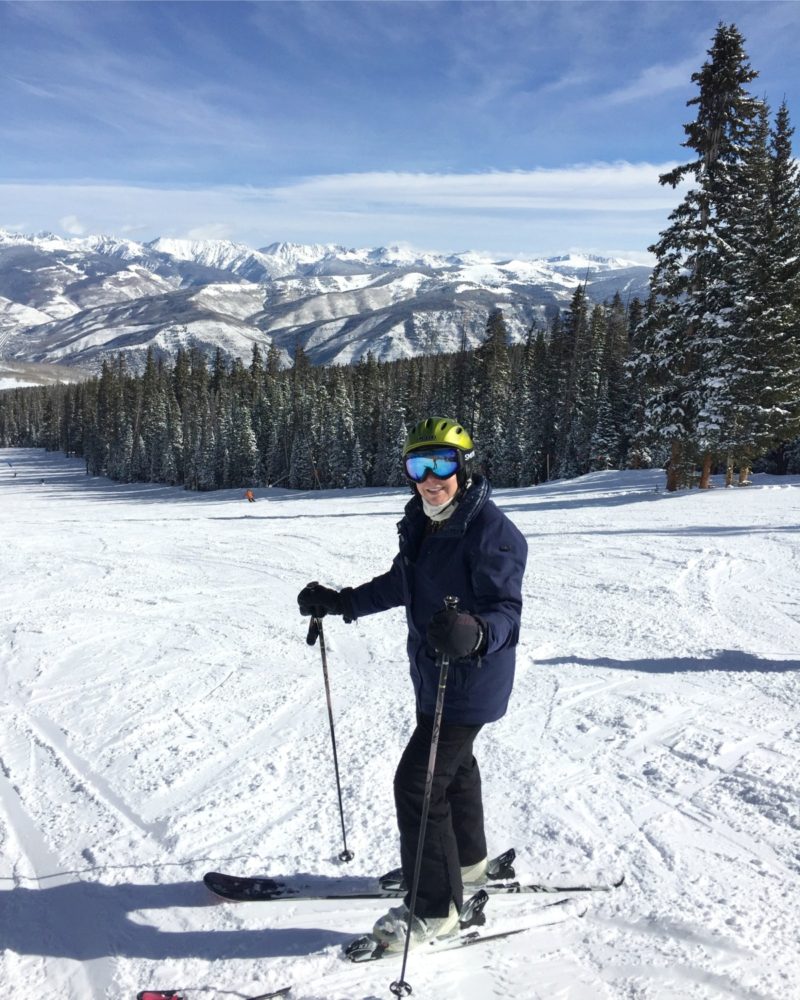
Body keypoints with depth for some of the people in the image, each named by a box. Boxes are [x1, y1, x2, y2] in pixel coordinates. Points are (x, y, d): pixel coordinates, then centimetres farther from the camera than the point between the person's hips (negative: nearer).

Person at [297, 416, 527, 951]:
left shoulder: (491, 530, -24)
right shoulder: (421, 522, 2)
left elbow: (507, 608, -28)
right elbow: (401, 583, 15)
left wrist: (475, 633, -49)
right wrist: (340, 601, 15)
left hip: (470, 681, -9)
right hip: (433, 672, 9)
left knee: (417, 782, -7)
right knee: (453, 762, 26)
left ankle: (435, 908, 12)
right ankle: (467, 859, 51)